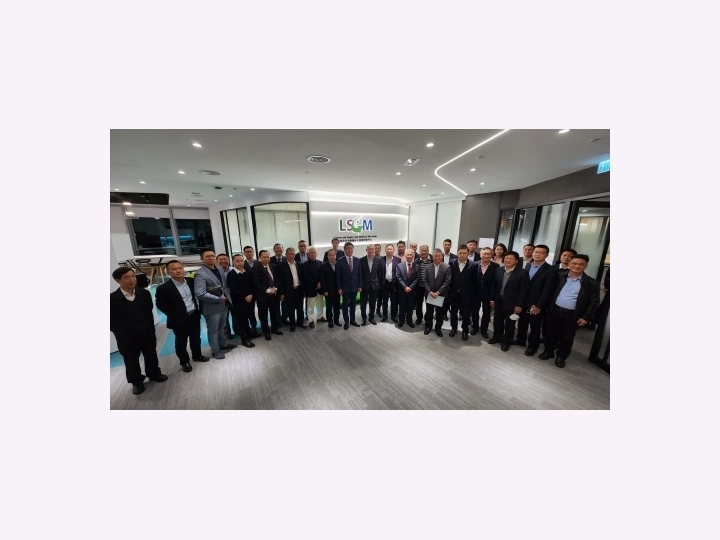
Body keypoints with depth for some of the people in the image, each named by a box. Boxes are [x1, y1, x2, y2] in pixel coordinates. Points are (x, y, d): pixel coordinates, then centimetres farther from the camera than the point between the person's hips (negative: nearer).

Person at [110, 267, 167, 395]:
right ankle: (136, 382, 38)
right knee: (131, 361, 17)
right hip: (127, 339, -2)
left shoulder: (144, 293, -7)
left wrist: (151, 330, 0)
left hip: (147, 334, 2)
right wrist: (122, 335, -8)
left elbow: (149, 313, 0)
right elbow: (112, 321, -7)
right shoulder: (112, 299, -15)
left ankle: (154, 374, 41)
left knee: (151, 356, 18)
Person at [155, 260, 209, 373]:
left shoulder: (191, 281, -3)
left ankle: (197, 355, 40)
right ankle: (184, 362, 32)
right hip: (179, 320, -4)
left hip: (194, 315, 4)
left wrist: (198, 308, 6)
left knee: (196, 338, 20)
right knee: (181, 342, 13)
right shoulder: (164, 288, -17)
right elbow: (160, 305, -8)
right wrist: (174, 315, -8)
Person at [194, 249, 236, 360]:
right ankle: (215, 351, 31)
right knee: (213, 330, 13)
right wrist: (219, 299, -21)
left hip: (223, 304, 7)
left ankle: (223, 344, 44)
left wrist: (227, 295, -1)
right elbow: (200, 294, -27)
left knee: (221, 327, 25)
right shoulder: (200, 274, -20)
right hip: (212, 307, -7)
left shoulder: (220, 269, 4)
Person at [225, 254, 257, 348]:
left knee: (246, 318, 15)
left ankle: (249, 333, 33)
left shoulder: (248, 272, 6)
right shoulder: (231, 274, -10)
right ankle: (244, 339, 18)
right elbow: (233, 289, -16)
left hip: (249, 299, 4)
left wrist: (251, 295, -11)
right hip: (238, 301, -4)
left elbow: (252, 285, 5)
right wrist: (245, 297, -15)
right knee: (239, 320, 7)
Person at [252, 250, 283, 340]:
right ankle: (266, 332, 28)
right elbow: (256, 284, -17)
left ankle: (275, 328, 35)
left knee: (274, 313, 17)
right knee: (263, 315, 10)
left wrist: (275, 288, -9)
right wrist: (268, 290, -21)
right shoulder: (255, 268, -11)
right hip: (262, 295, -4)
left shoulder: (273, 267, 4)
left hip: (274, 294, 4)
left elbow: (278, 279, 8)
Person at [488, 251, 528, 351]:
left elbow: (523, 291, -11)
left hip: (511, 303, -4)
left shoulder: (522, 273, -11)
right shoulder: (498, 270, 0)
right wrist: (492, 299, 4)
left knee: (509, 324, 11)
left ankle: (506, 341, 28)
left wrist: (519, 305, -12)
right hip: (498, 301, 4)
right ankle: (497, 337, 36)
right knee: (497, 321, 17)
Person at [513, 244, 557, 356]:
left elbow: (547, 291, -14)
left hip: (536, 305, -4)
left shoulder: (550, 270, -10)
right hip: (523, 302, 4)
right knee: (522, 323, 17)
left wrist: (538, 306, -16)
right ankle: (520, 339, 36)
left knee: (535, 326, 11)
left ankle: (532, 345, 28)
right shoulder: (527, 267, 5)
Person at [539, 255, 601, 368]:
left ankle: (561, 357, 30)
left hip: (572, 315, -1)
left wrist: (586, 317, -7)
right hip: (554, 311, 1)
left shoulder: (592, 283, -4)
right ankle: (548, 352, 30)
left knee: (567, 338, 12)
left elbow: (594, 302, -2)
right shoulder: (560, 276, -1)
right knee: (550, 334, 13)